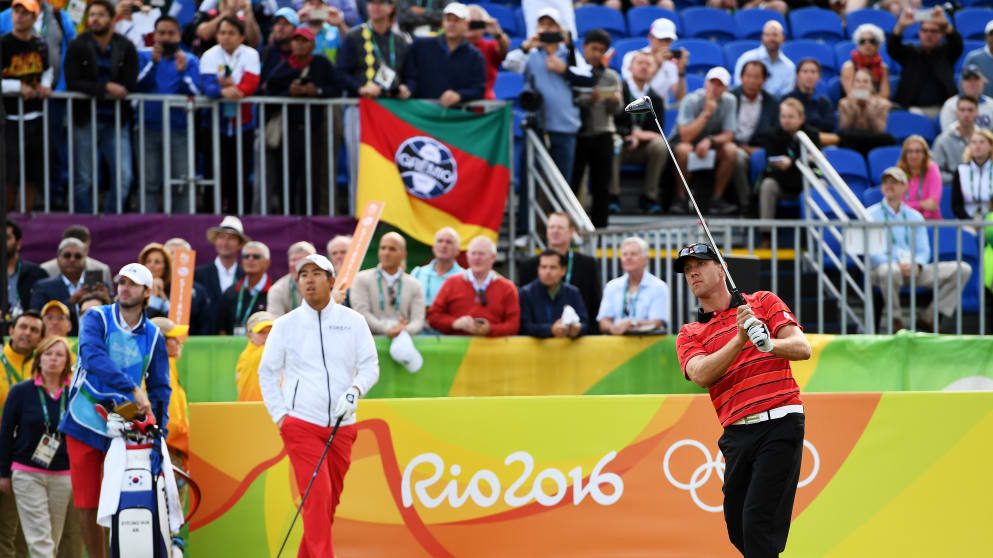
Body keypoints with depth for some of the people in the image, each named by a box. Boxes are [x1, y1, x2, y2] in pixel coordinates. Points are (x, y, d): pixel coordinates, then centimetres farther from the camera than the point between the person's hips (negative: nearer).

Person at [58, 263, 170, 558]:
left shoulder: (153, 337, 6)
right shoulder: (96, 319, -3)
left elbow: (159, 387, 6)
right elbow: (93, 357, -22)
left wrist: (159, 429, -8)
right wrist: (133, 388, -33)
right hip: (85, 424, -1)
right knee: (87, 505, 2)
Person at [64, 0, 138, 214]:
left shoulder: (126, 47, 2)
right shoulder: (77, 46, -1)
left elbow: (129, 86, -6)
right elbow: (72, 84, -11)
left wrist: (94, 90, -11)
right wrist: (106, 88, -19)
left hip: (116, 121, 1)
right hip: (85, 120, -1)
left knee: (123, 176, -6)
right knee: (84, 180, 0)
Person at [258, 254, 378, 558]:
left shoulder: (353, 322, 6)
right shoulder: (285, 325, 4)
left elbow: (370, 365, 6)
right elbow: (267, 372, 10)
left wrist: (355, 390, -14)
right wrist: (279, 415, 0)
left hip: (341, 427, 3)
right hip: (300, 424, -3)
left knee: (330, 500, 7)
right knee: (317, 496, -15)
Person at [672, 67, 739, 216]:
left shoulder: (729, 101, -9)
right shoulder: (691, 101, -21)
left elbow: (729, 135, -10)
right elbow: (685, 137, -30)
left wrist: (710, 141, -30)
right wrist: (706, 113, -32)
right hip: (686, 142, -4)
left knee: (731, 150, -26)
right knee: (684, 149, -37)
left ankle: (717, 198, -15)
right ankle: (680, 198, -21)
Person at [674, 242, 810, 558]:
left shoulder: (763, 302, 10)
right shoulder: (690, 334, 15)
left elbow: (802, 348, -2)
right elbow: (701, 375, -6)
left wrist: (766, 342, -22)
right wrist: (739, 340, -20)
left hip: (779, 422, -4)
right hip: (737, 434, 4)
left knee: (758, 522, -16)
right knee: (737, 529, 7)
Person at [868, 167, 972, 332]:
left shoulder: (915, 216, 21)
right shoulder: (872, 214, 7)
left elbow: (924, 250, 13)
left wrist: (916, 264, -12)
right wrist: (896, 264, -21)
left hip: (914, 269, 5)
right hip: (883, 267, -5)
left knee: (962, 269, -11)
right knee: (890, 271, -44)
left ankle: (929, 317, -11)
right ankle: (894, 319, -21)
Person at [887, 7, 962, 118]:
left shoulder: (946, 53, 14)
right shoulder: (910, 52, 15)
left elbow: (956, 42, -6)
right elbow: (892, 48, -2)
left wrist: (945, 24, -28)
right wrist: (900, 26, -23)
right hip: (913, 108, 0)